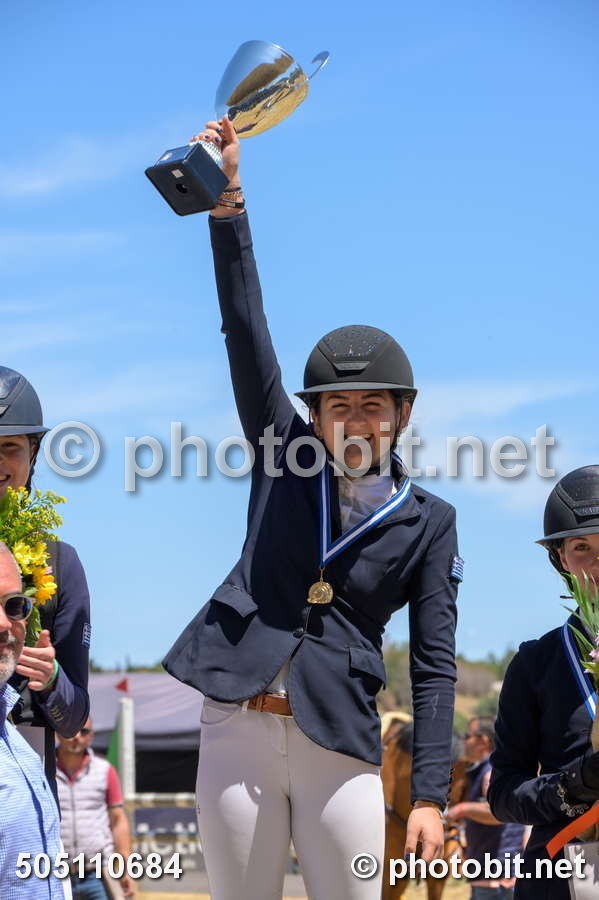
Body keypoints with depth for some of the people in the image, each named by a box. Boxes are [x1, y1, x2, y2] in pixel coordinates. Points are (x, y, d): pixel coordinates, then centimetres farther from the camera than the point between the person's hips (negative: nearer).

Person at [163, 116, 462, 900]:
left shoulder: (428, 522, 5)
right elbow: (247, 335, -1)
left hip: (340, 742, -1)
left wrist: (430, 795, -9)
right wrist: (227, 204, -11)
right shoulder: (287, 458, 8)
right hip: (238, 726, 1)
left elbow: (435, 664, 0)